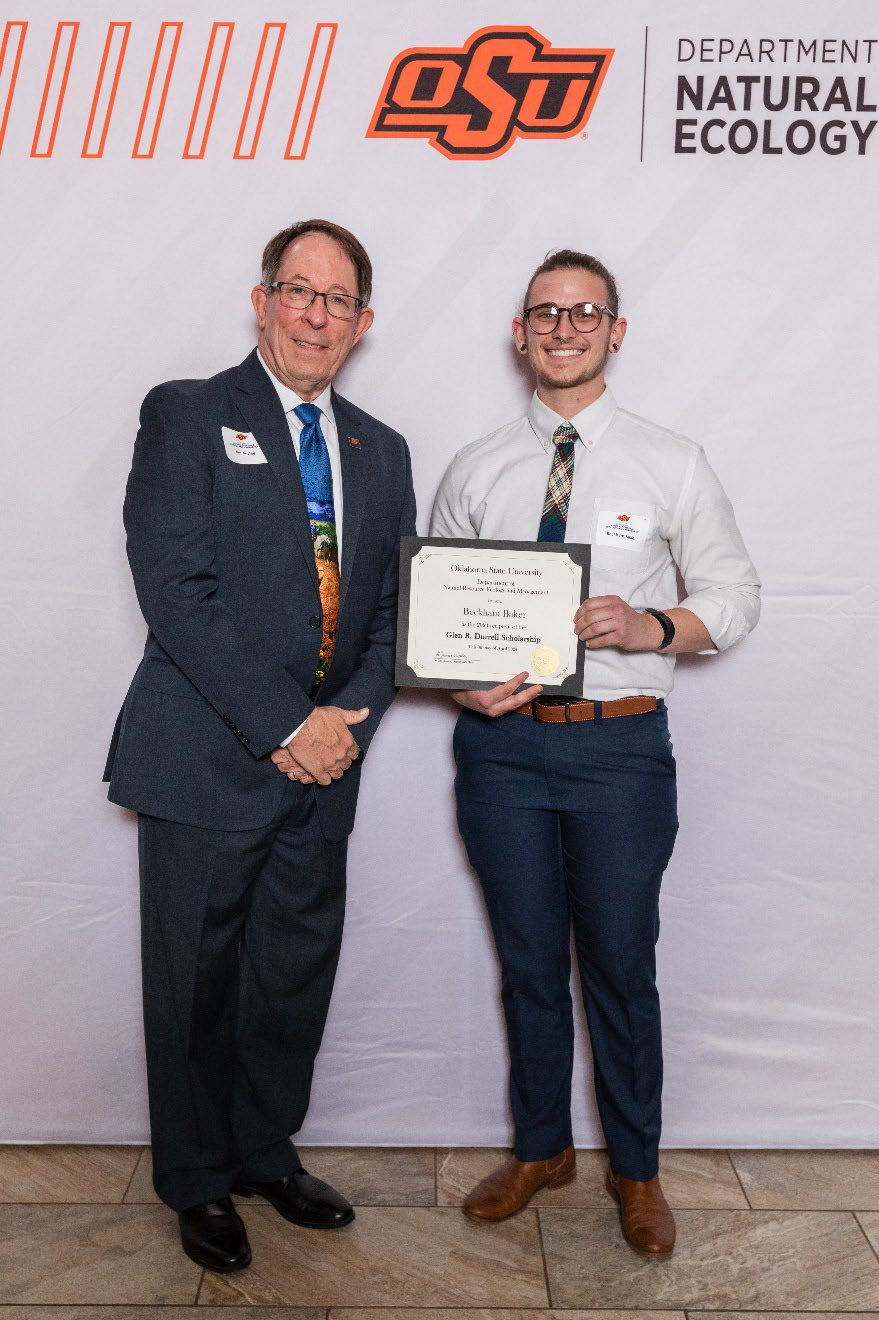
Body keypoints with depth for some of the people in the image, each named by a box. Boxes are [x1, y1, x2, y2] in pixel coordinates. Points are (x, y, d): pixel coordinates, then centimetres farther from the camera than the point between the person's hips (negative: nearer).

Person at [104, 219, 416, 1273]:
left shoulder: (381, 451, 14)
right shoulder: (186, 415, -2)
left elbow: (395, 608, 12)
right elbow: (174, 590, -13)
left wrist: (351, 717, -5)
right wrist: (284, 725, -16)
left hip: (324, 763, 5)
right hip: (207, 761, -4)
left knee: (297, 976, 15)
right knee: (196, 982, 8)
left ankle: (266, 1153, 37)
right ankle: (197, 1183, 30)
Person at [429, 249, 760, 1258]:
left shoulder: (672, 465, 2)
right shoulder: (474, 472, 6)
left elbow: (735, 594, 4)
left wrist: (651, 626, -16)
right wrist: (461, 681, -11)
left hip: (620, 744, -1)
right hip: (502, 740, 2)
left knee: (620, 965, 10)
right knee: (527, 963, 15)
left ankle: (636, 1168, 34)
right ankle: (540, 1149, 37)